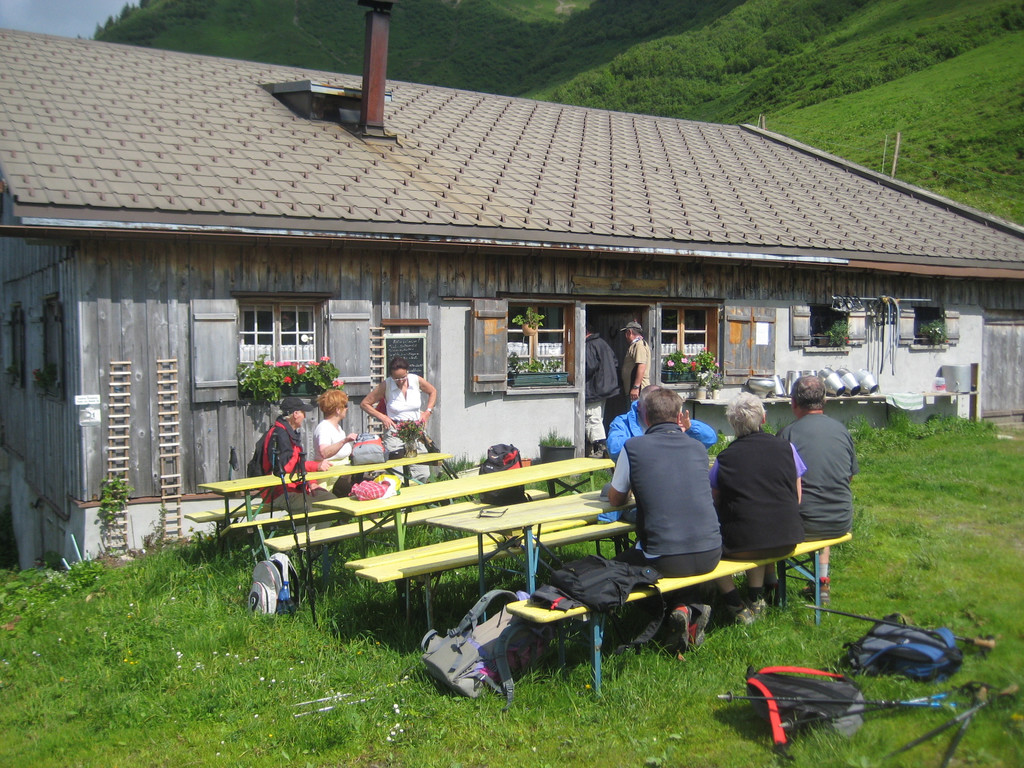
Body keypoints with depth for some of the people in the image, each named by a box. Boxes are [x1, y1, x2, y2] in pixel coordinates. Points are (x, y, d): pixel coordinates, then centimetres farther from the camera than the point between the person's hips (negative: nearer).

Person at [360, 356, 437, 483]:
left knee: (423, 474, -2)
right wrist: (382, 417, -8)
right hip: (394, 432, -3)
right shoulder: (385, 385, -5)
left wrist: (428, 411, 8)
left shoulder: (416, 380, 1)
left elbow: (433, 391, 21)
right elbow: (364, 404, 1)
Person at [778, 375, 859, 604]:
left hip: (804, 526, -5)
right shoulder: (842, 430, 4)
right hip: (842, 524, 5)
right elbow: (850, 476, 14)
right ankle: (823, 583, 39)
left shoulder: (788, 433, -11)